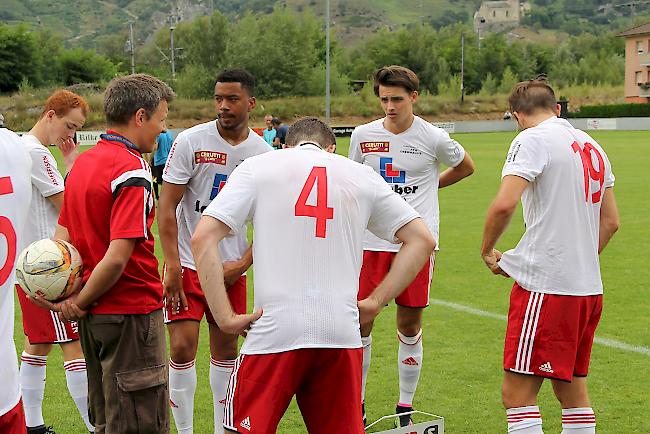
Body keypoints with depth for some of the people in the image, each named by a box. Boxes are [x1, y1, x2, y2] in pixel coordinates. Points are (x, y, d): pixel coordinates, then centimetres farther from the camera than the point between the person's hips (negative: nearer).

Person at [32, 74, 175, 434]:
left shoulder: (82, 163, 10)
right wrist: (79, 304, -12)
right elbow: (117, 257, -24)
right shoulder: (132, 171, -18)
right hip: (131, 312, -9)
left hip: (94, 316, 9)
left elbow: (62, 238, 8)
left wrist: (71, 299, -4)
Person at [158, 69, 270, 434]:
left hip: (232, 268, 3)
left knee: (227, 349, 10)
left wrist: (242, 264, -4)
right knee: (183, 349, -9)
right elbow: (167, 208, -8)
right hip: (188, 264, -3)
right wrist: (173, 265, -15)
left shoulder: (264, 153, 0)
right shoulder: (190, 141, -9)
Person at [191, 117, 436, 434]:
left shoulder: (256, 167, 8)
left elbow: (203, 238, -4)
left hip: (275, 332, -2)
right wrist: (375, 302, 12)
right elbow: (422, 239, 14)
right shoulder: (362, 175, 15)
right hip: (342, 335, 3)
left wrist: (225, 318, -3)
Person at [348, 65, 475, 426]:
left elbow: (466, 167, 16)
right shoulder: (363, 135, 3)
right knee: (360, 322, 1)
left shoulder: (434, 139, -4)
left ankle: (405, 408, 18)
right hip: (371, 242, 2)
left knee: (410, 326, 4)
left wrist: (429, 186, 10)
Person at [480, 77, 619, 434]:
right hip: (588, 286, 8)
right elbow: (610, 222, 20)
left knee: (517, 395, -7)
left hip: (545, 287, -8)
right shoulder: (591, 146, 16)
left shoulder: (532, 140, -7)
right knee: (572, 390, 16)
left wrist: (487, 251, -5)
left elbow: (504, 204, -20)